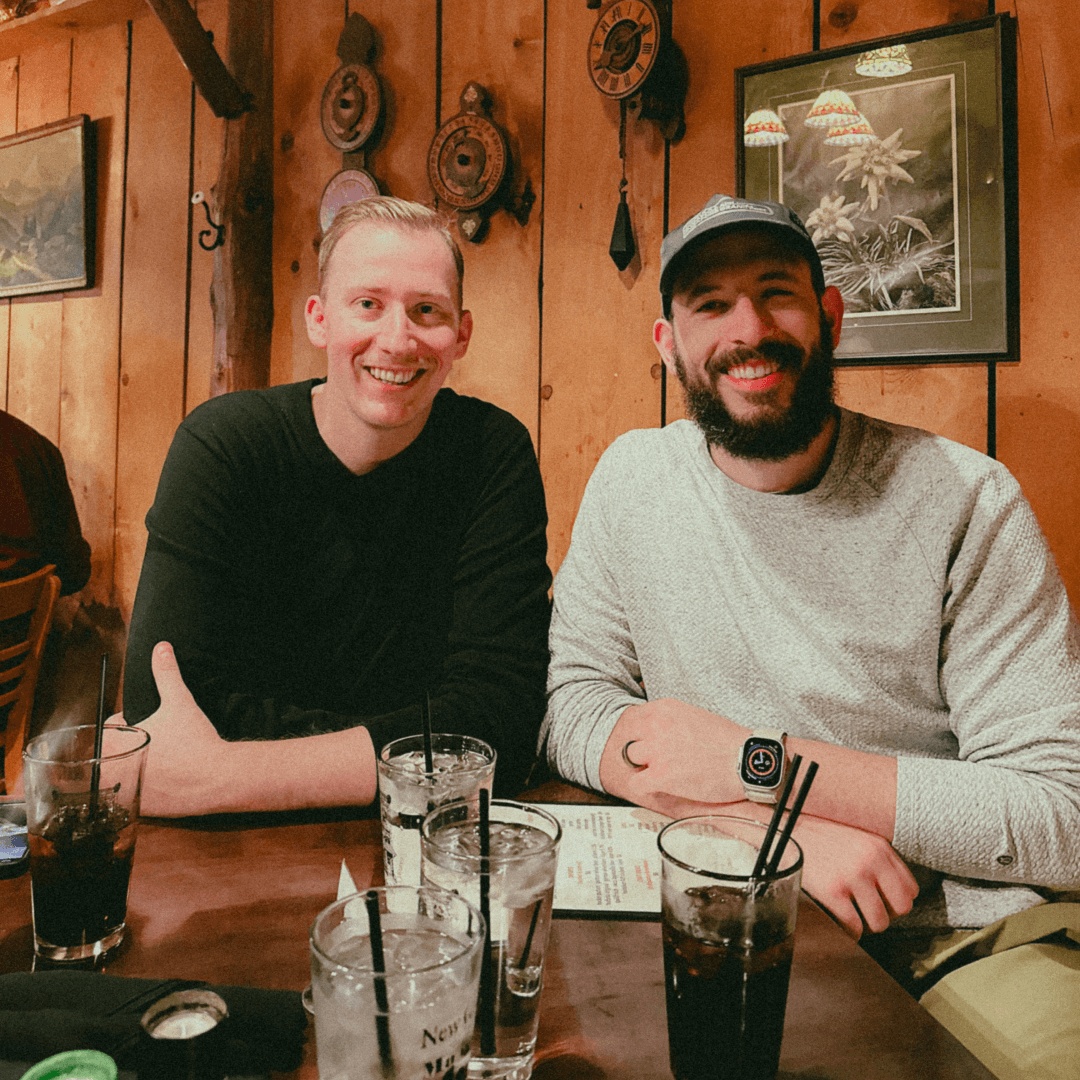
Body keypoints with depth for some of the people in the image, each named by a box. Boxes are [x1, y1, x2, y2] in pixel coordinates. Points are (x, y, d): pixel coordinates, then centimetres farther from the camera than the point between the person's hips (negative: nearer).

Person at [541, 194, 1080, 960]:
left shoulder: (965, 501, -10)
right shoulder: (633, 479, -2)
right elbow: (570, 706, -4)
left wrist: (756, 763, -19)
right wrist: (779, 824, -19)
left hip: (964, 933, -2)